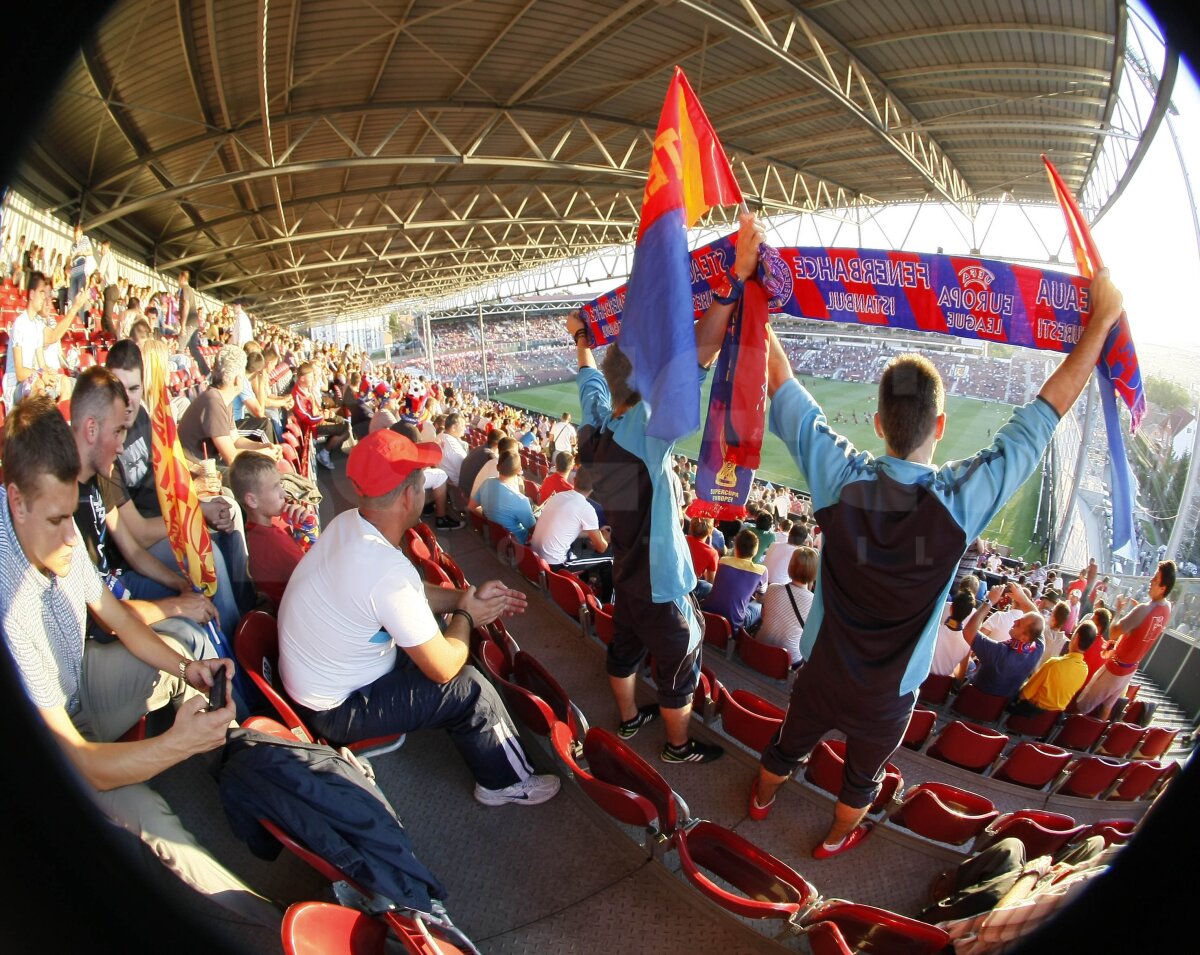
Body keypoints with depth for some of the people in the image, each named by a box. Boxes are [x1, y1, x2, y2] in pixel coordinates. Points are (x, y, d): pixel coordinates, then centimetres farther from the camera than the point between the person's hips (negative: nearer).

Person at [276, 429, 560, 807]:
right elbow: (443, 667, -23)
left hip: (313, 674, 9)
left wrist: (468, 598, 1)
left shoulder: (347, 522, -9)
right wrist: (466, 616, -6)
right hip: (335, 711, -8)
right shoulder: (388, 570, -36)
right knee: (468, 688, -6)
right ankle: (509, 782, 19)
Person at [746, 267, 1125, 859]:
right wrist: (1102, 320, -8)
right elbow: (1045, 414, -18)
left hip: (821, 675, 1)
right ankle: (837, 837, 56)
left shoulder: (839, 481, -28)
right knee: (863, 775, 29)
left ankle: (761, 799, 58)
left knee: (789, 744, 30)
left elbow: (782, 388, -20)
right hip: (888, 697, 0)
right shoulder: (962, 500, -29)